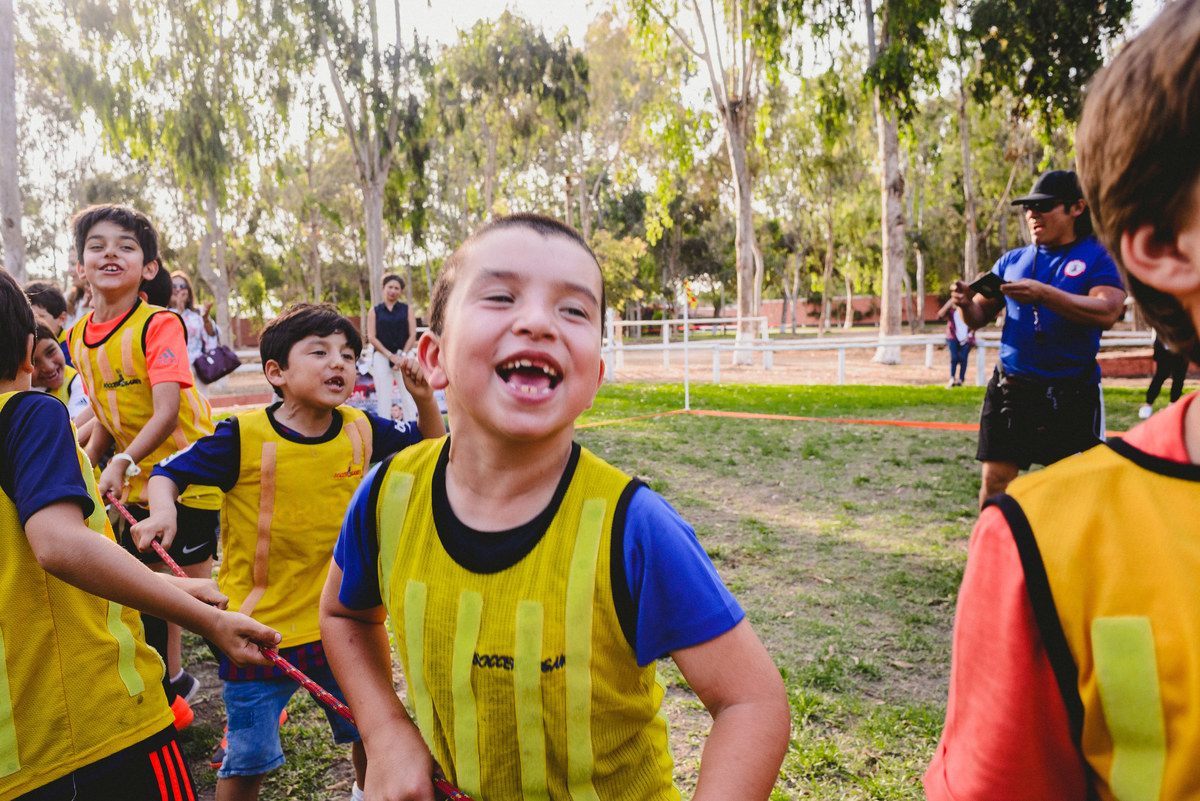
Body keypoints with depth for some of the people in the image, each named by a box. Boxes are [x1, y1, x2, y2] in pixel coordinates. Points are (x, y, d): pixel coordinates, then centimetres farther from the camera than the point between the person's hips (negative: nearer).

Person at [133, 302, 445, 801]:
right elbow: (169, 471, -5)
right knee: (248, 758, 10)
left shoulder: (362, 430, -5)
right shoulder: (244, 437, -16)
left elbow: (430, 449, 9)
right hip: (259, 628, -3)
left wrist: (424, 398, -9)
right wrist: (162, 509, -26)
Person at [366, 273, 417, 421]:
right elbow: (371, 337, 2)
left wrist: (402, 355, -9)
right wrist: (391, 355, -9)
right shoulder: (375, 312, 10)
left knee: (408, 396, -3)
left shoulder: (406, 310, 11)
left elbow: (413, 335, 5)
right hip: (382, 357, 0)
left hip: (404, 356, 0)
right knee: (383, 397, -1)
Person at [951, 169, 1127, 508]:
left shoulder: (1098, 256, 0)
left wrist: (1043, 294, -27)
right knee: (994, 480, 2)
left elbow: (1106, 312, -17)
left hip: (1072, 394, -3)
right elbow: (980, 317, 12)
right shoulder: (1012, 260, 12)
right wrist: (967, 303, -11)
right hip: (1010, 388, 3)